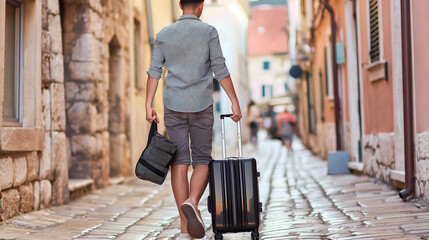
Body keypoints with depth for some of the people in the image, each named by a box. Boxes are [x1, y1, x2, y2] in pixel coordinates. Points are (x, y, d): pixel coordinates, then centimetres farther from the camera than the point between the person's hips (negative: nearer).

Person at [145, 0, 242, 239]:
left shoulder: (164, 34, 7)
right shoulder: (208, 31, -1)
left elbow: (154, 71, 2)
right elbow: (220, 70, -6)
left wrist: (149, 106, 1)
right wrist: (235, 102, -3)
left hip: (173, 106, 2)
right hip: (201, 105, -2)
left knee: (180, 163, 3)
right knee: (202, 160, 9)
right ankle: (192, 202, -19)